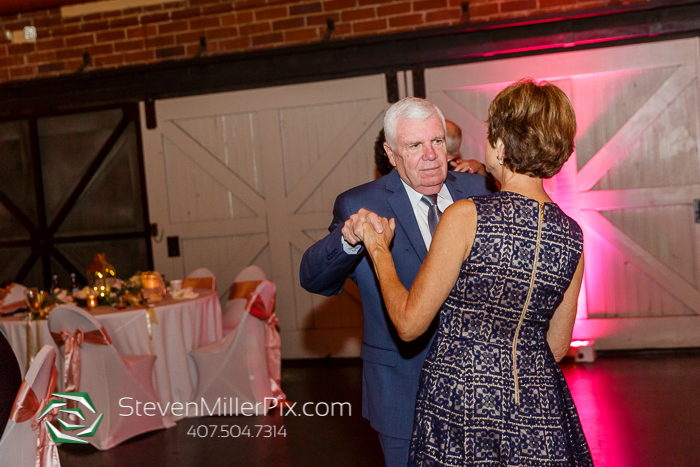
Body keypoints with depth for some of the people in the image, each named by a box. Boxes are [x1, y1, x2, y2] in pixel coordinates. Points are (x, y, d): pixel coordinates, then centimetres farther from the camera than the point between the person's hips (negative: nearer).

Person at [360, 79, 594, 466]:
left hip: (461, 400, -4)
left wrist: (379, 252, 5)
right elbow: (556, 346, 10)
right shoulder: (572, 236, -1)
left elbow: (409, 324, -9)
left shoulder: (465, 217, -16)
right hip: (540, 408, 4)